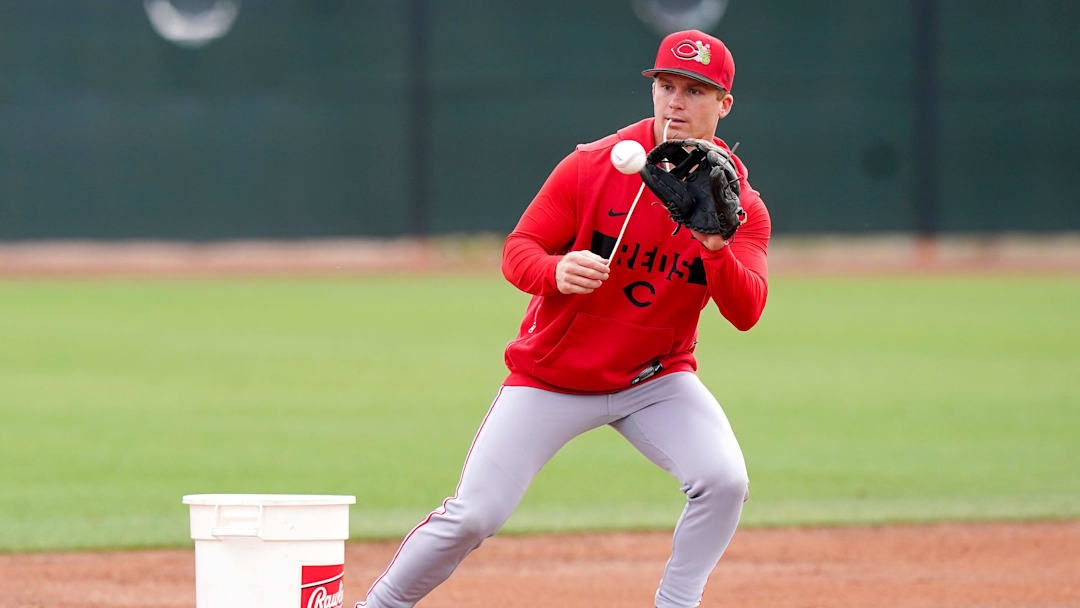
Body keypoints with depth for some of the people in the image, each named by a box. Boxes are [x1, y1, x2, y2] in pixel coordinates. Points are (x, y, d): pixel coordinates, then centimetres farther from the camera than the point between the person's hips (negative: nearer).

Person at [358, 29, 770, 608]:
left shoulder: (741, 206, -9)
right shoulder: (591, 167, -13)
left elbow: (746, 312, -20)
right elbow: (517, 252, -10)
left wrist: (716, 248, -39)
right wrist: (555, 272, -33)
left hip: (655, 380, 2)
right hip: (551, 379, -2)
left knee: (723, 480, -23)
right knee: (472, 515, -8)